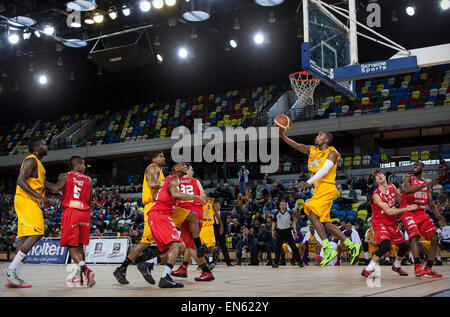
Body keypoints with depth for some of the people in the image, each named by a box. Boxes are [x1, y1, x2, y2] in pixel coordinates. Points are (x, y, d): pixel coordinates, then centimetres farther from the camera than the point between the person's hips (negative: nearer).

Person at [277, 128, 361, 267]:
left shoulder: (332, 152, -5)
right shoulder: (312, 150, 17)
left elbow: (324, 170, -19)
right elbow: (296, 145, 12)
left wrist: (309, 182, -31)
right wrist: (282, 135, -2)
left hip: (326, 188, -8)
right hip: (319, 190, 8)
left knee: (313, 216, -20)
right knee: (324, 222, 8)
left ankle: (328, 250, -19)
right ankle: (352, 246, 15)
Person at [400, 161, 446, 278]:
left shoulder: (426, 183, 18)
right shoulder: (408, 178, 1)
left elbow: (430, 202, 19)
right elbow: (406, 190, -22)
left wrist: (438, 215, 3)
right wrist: (424, 186, -30)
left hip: (421, 213, 6)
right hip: (408, 212, -6)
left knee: (435, 238, -4)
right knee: (414, 234, -30)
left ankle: (428, 269, 3)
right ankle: (417, 266, -36)